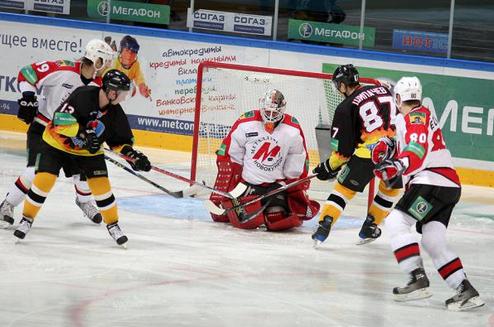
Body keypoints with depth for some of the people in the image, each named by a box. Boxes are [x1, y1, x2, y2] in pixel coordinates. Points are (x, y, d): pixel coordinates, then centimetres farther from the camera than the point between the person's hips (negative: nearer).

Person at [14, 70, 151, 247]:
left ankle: (113, 225, 10)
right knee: (44, 179, -15)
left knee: (102, 184, -6)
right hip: (57, 144, -4)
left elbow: (120, 141, 1)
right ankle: (27, 219, 3)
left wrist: (133, 156, -15)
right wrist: (83, 134, -41)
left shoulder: (115, 112, -11)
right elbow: (61, 119, -34)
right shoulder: (83, 95, -29)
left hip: (88, 151, 4)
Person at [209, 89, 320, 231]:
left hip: (276, 184, 2)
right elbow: (228, 155, -5)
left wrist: (299, 193, 5)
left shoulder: (293, 130, -5)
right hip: (247, 182, -2)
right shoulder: (245, 123, -12)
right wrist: (221, 191, -6)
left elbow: (297, 170, 5)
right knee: (248, 221, -19)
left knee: (278, 221, -15)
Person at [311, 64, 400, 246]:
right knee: (390, 187, 27)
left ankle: (324, 226, 0)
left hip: (369, 151, -4)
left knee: (344, 188, 11)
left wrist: (329, 167, 15)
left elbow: (343, 148, 2)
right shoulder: (383, 90, 15)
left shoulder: (346, 107, 2)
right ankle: (369, 228, 27)